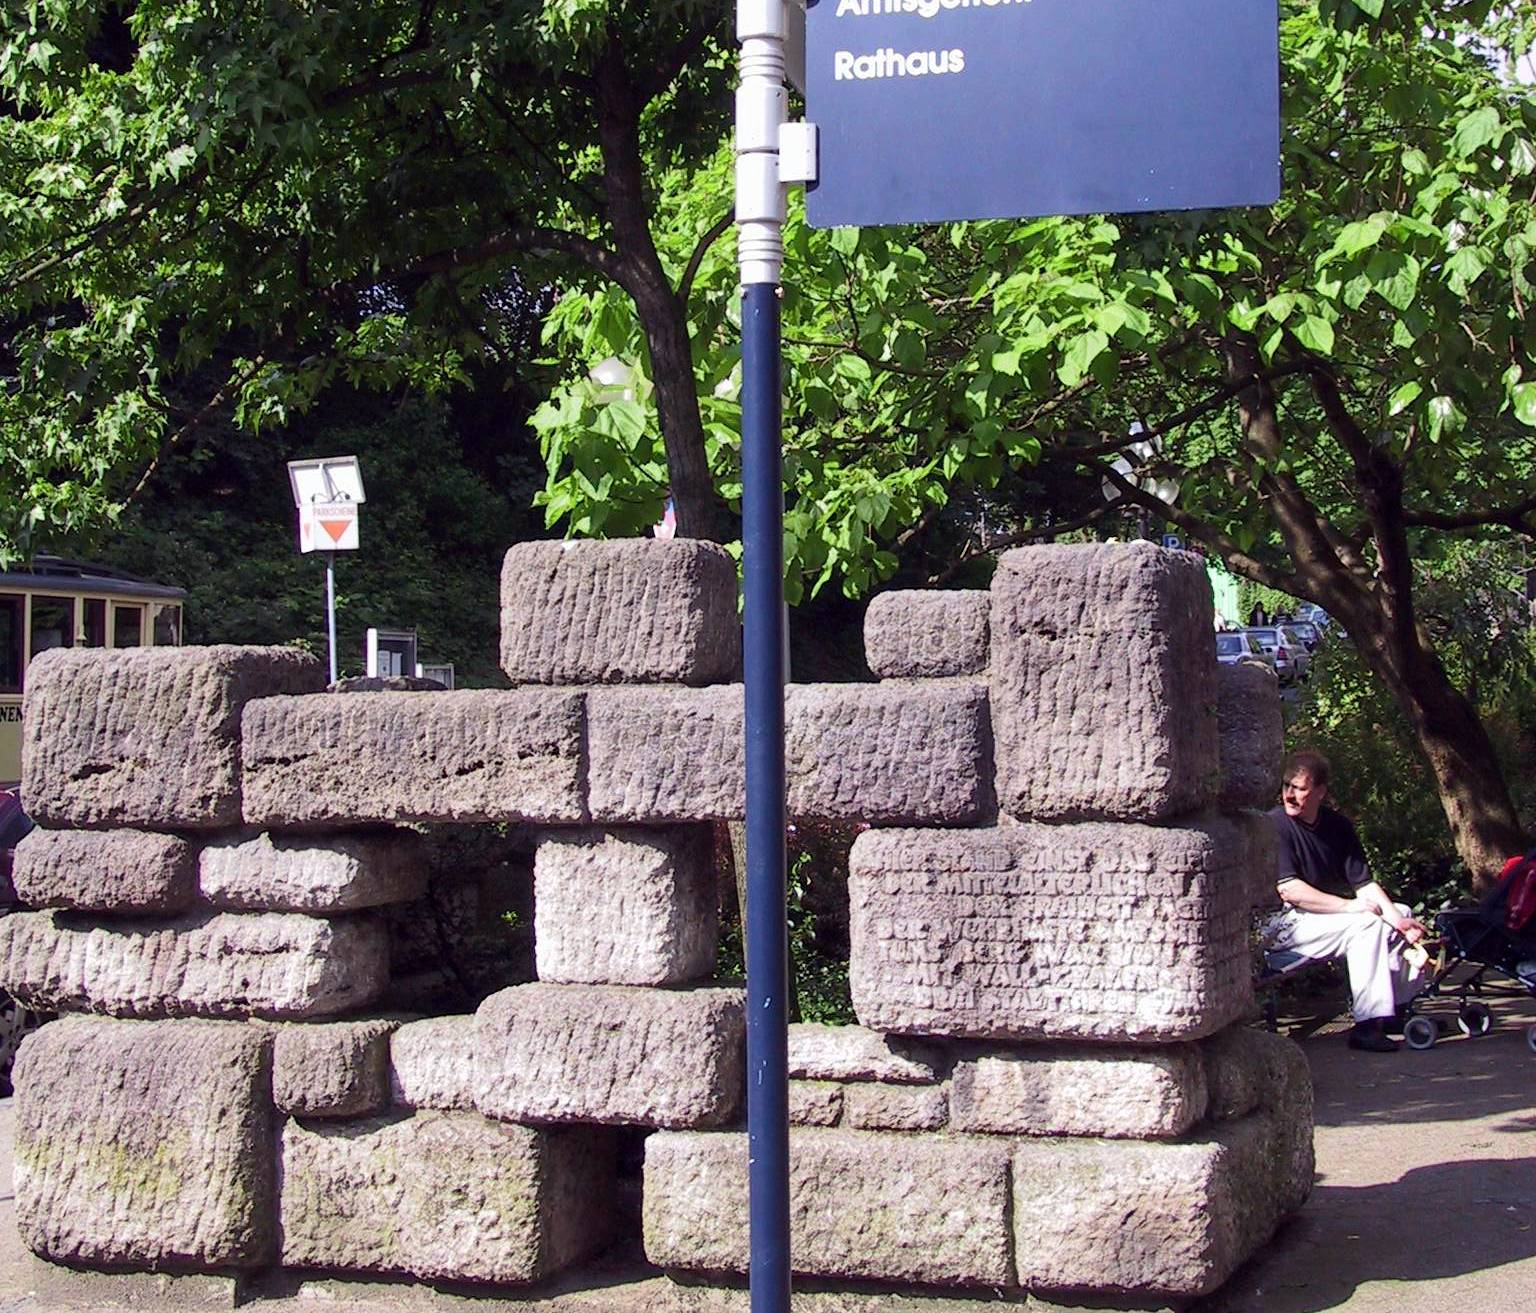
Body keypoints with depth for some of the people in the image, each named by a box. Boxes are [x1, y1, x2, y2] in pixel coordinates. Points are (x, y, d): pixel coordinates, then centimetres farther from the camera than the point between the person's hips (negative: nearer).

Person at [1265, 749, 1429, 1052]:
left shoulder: (1337, 825, 6)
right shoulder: (1275, 826, -15)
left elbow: (1365, 883, 2)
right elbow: (1289, 889, -23)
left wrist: (1397, 918, -14)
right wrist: (1347, 906, -24)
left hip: (1330, 914, 8)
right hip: (1283, 924, -8)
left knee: (1400, 914, 4)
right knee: (1366, 924, -26)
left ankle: (1396, 1007, 9)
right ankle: (1367, 1024, -28)